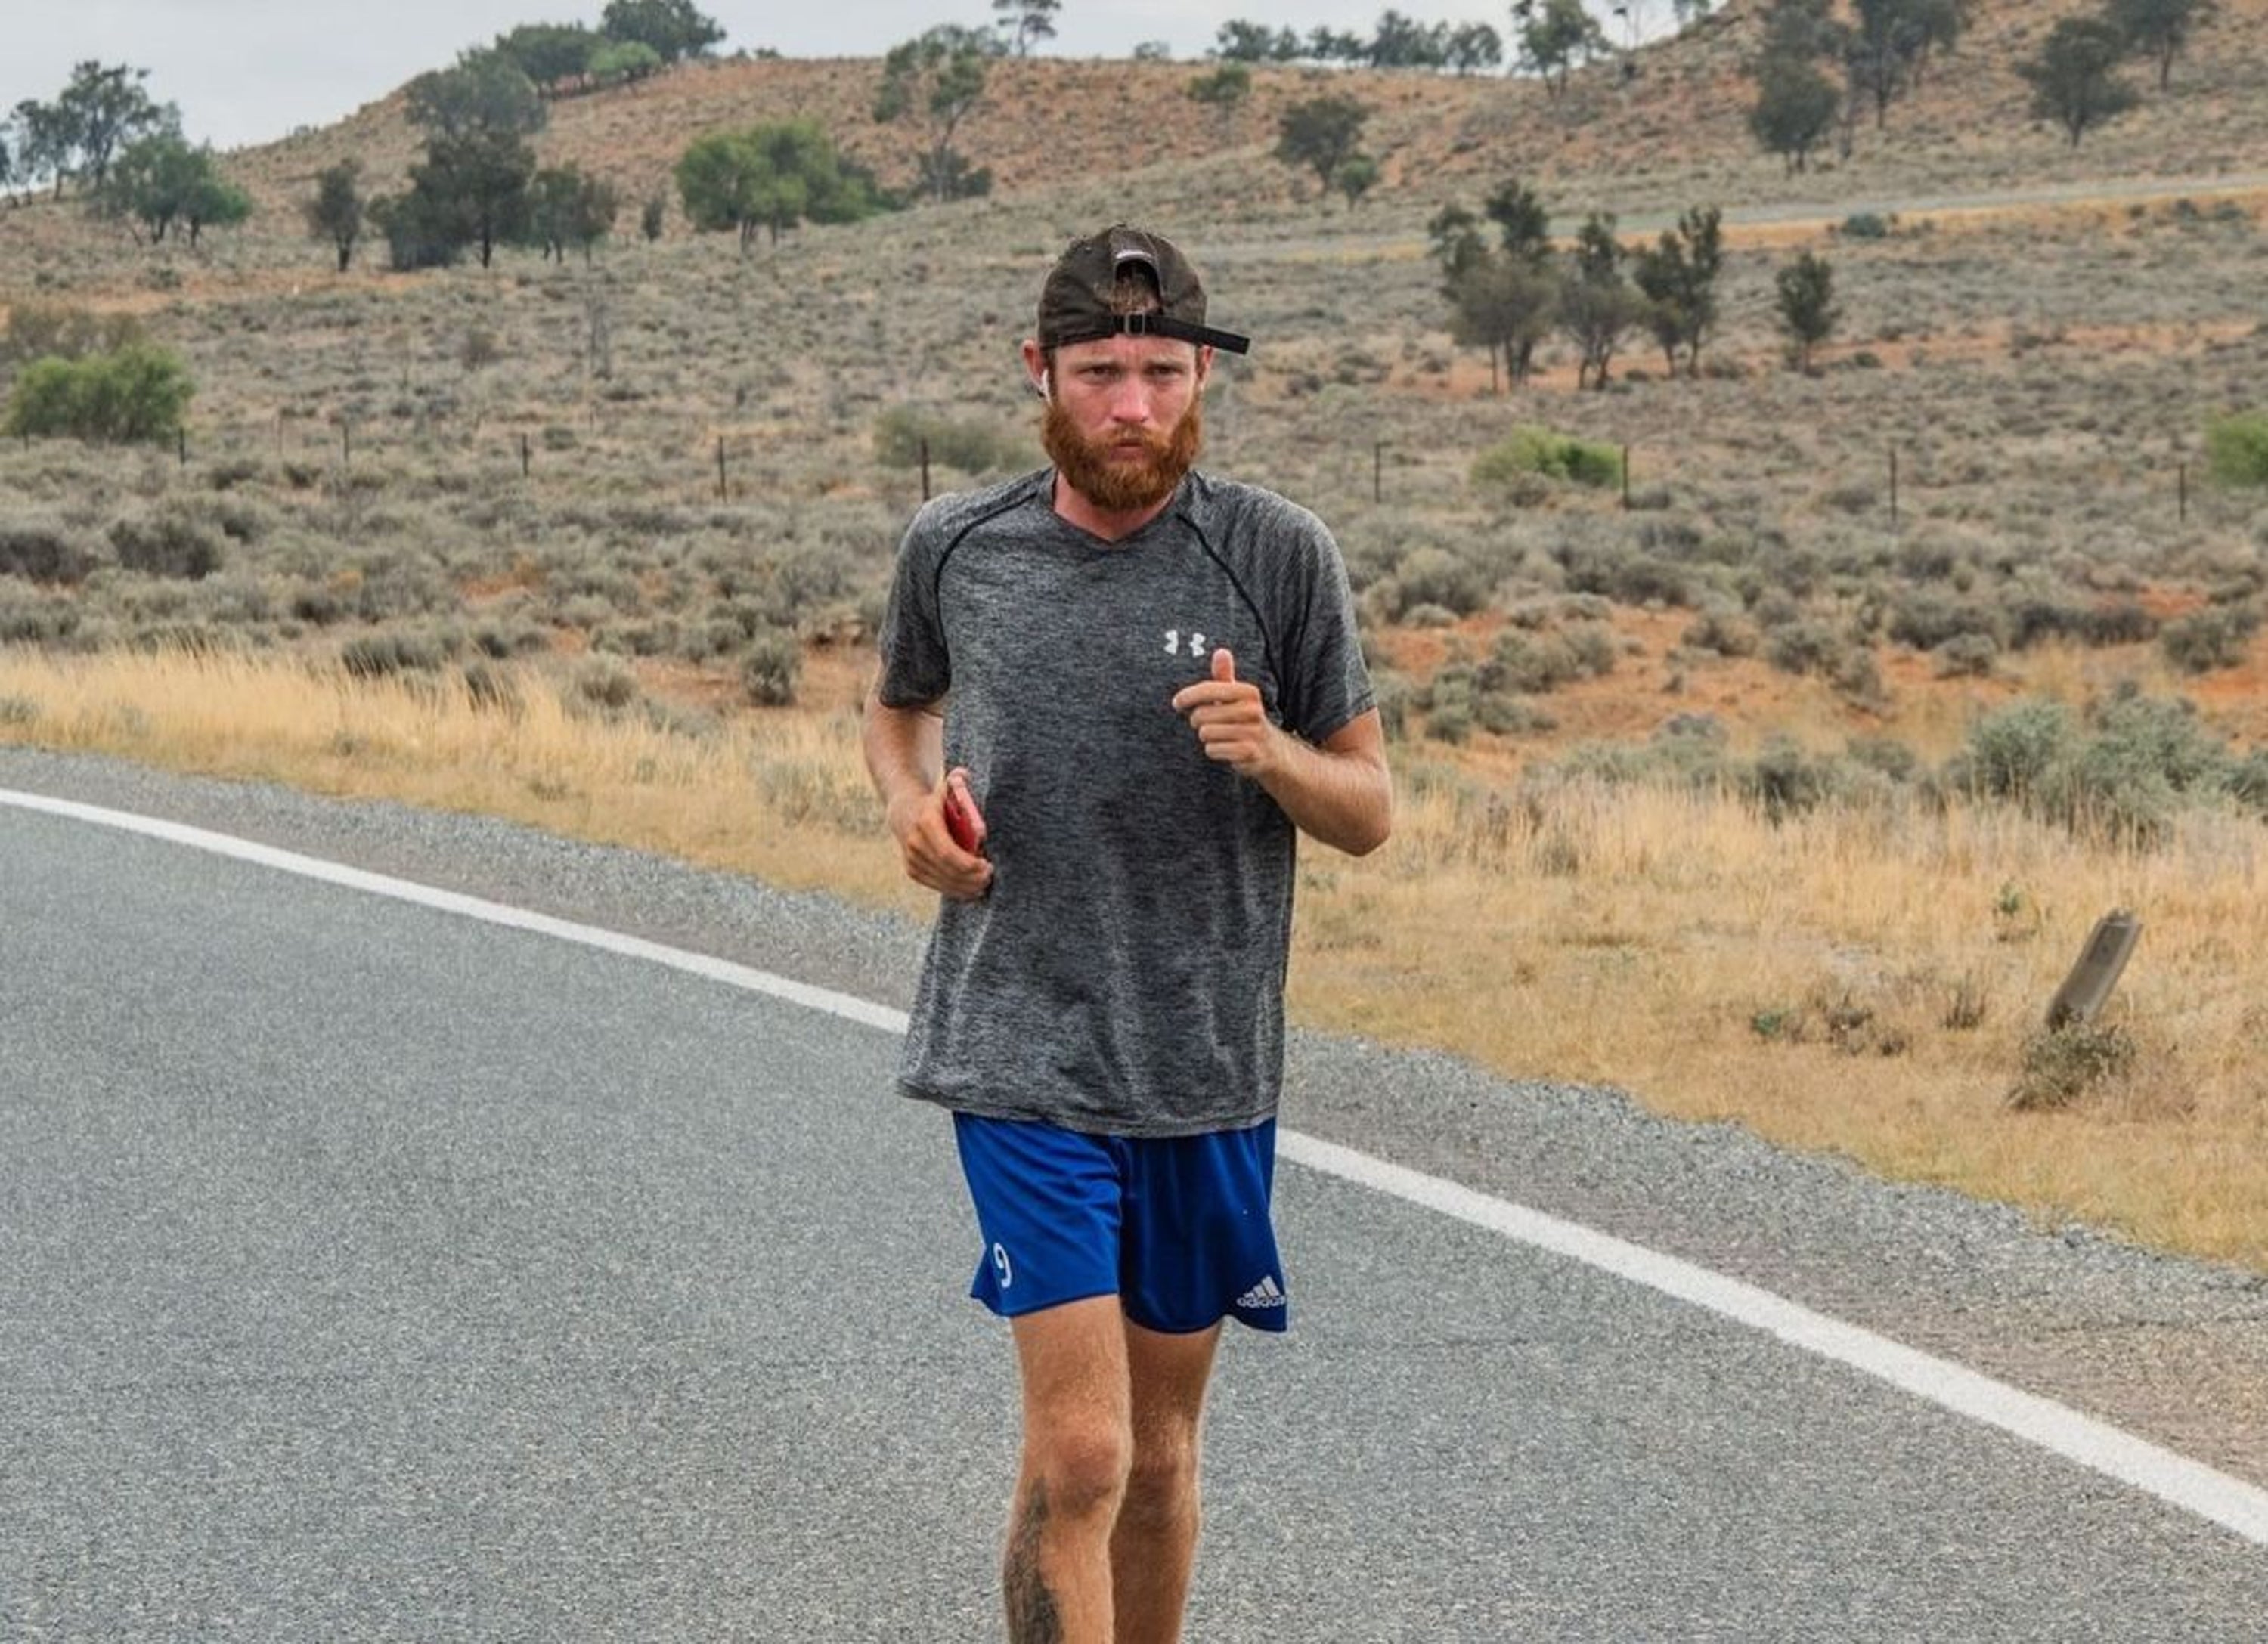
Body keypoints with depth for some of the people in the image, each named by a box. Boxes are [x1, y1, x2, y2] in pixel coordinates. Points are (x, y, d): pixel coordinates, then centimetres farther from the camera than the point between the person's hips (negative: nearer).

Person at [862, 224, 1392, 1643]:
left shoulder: (1280, 555, -5)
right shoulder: (957, 550, -1)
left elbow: (1370, 811, 1)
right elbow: (899, 705, 20)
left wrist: (1272, 752, -21)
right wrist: (912, 798, -2)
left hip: (1211, 1073, 1)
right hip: (1026, 1062, -1)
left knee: (1163, 1446, 15)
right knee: (1077, 1455, -12)